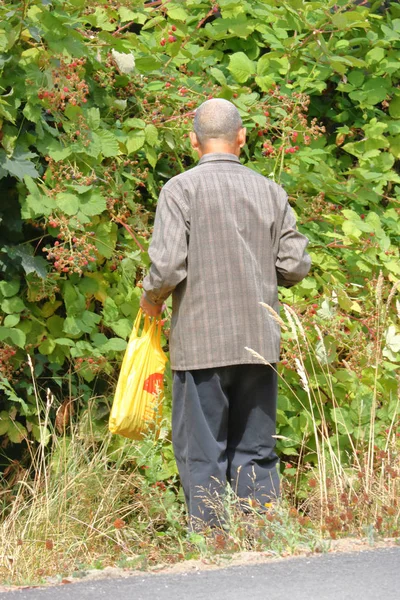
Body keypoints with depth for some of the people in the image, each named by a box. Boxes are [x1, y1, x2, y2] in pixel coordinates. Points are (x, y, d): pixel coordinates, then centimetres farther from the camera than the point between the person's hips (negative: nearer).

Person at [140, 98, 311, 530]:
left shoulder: (180, 189, -6)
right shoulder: (270, 191, 5)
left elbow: (167, 266, -13)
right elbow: (295, 267, 4)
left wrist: (151, 300, 6)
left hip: (201, 343, -3)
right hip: (259, 343, 4)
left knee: (202, 454, 2)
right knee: (256, 452, 10)